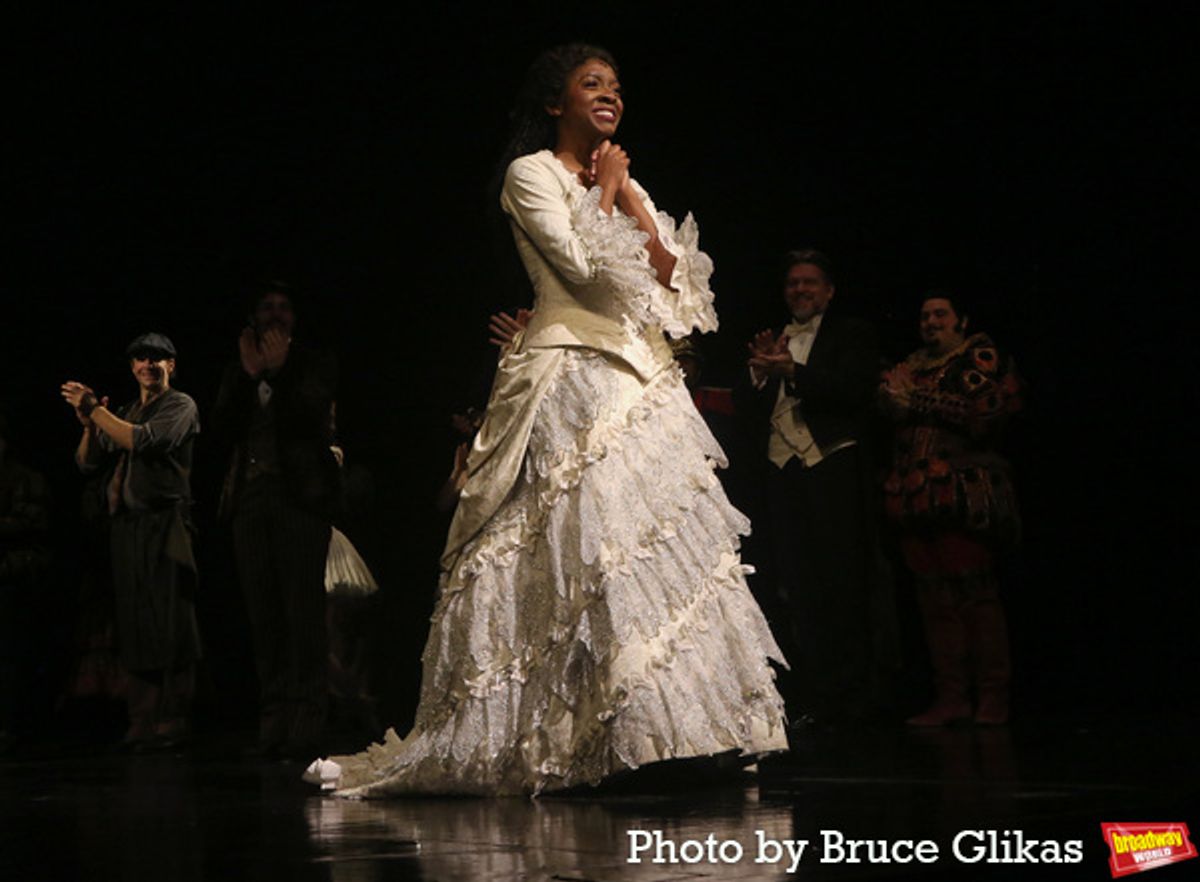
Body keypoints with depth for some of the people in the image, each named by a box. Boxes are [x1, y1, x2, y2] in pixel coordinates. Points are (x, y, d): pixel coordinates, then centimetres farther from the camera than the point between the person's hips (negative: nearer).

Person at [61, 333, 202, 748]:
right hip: (127, 525, 7)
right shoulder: (124, 414, 23)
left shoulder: (180, 406, 2)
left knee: (169, 625, -8)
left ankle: (170, 723, -8)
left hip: (165, 523, -7)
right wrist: (88, 422, -2)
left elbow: (144, 440, -15)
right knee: (135, 625, 6)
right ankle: (141, 723, 8)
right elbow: (87, 461, 16)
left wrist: (95, 409, -11)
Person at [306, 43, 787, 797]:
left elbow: (677, 282, 12)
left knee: (667, 545, 0)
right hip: (573, 378, -7)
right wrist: (605, 195, 0)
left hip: (642, 383, 7)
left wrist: (630, 202, 5)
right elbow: (584, 265, -13)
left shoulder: (622, 185, 22)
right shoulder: (532, 174, 1)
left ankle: (699, 723, 0)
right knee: (591, 544, -15)